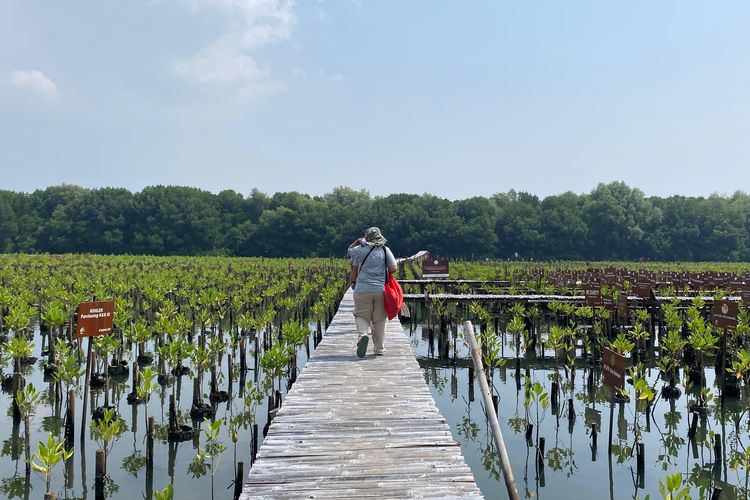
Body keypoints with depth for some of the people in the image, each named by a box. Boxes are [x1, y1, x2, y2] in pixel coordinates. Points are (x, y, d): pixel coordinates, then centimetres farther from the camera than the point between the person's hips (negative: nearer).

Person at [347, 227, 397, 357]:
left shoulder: (361, 250, 1)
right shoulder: (385, 250, 2)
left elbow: (349, 251, 22)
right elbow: (393, 269, -1)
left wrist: (357, 241, 32)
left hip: (362, 290, -1)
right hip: (381, 289, 1)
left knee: (361, 316, 8)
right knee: (379, 319, 10)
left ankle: (363, 334, -22)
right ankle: (379, 349, 13)